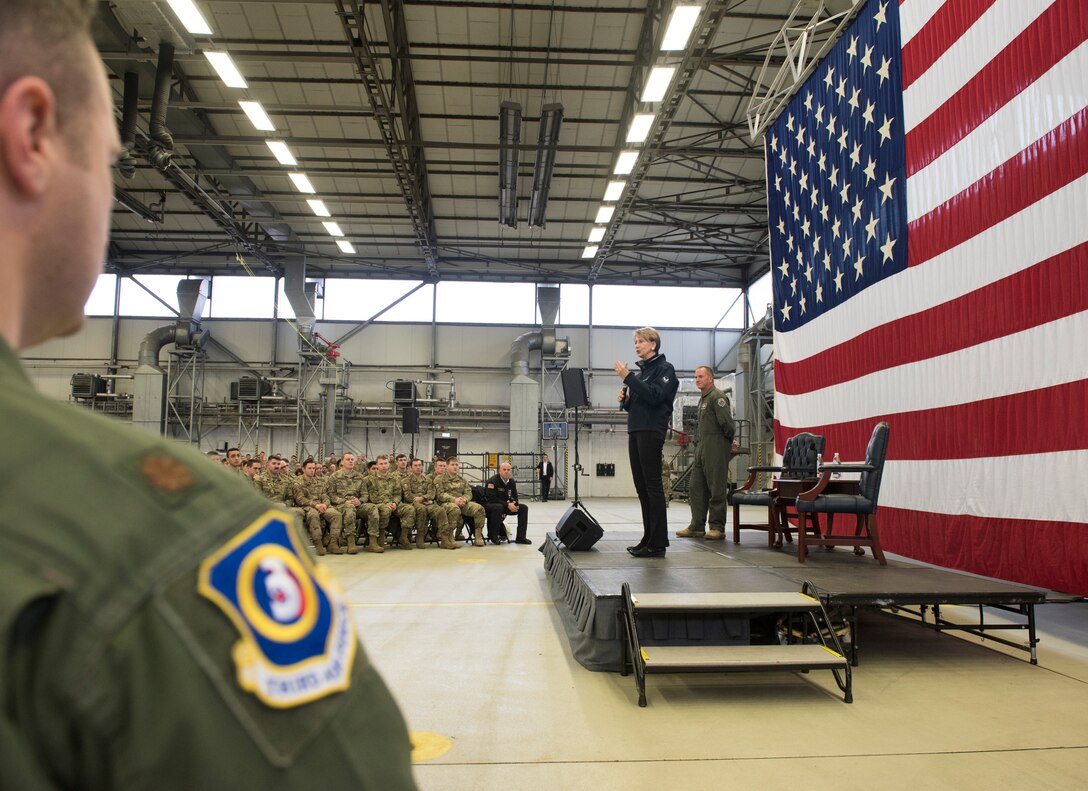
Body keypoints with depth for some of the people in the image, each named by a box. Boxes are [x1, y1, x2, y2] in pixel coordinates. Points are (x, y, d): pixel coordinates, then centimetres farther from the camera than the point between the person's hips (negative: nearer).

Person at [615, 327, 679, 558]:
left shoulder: (664, 368, -2)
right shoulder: (641, 370, 19)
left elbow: (654, 396, -19)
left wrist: (628, 377, -19)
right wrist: (625, 399, 1)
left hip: (652, 432, -8)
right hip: (635, 432, 8)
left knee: (653, 486, -8)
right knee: (642, 487, 8)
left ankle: (658, 544, -6)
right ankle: (648, 539, 14)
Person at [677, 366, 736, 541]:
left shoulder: (717, 397, -10)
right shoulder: (703, 399, 21)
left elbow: (727, 421, -16)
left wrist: (729, 441, -4)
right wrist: (697, 443, 17)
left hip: (716, 448, -10)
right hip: (701, 448, 10)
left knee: (717, 489, -5)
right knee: (696, 487, 9)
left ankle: (717, 528, 0)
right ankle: (697, 527, 13)